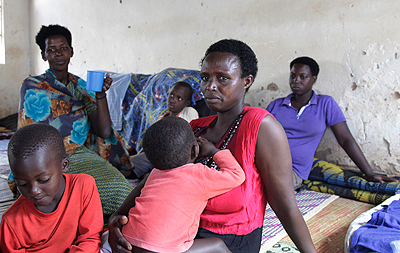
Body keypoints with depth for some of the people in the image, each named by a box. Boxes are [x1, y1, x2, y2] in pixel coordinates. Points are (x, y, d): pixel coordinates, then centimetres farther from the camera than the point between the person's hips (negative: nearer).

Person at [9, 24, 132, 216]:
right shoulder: (32, 87, 2)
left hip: (83, 156, 3)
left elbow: (104, 132, 0)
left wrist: (101, 95, -12)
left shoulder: (82, 85, 11)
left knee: (119, 188, -27)